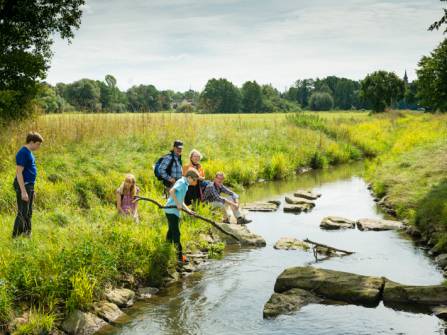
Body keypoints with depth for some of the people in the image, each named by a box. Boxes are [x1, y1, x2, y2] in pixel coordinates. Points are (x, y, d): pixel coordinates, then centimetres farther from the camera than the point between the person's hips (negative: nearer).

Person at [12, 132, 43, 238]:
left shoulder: (29, 153, 13)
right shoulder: (23, 153, -17)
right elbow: (19, 173, -21)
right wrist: (23, 191, -24)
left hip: (29, 185, 10)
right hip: (23, 186, -10)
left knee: (28, 213, 16)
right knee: (22, 214, -6)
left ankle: (27, 234, 25)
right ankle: (16, 236, 1)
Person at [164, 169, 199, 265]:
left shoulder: (185, 185, 19)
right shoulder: (182, 182, -10)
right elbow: (171, 191, -26)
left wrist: (188, 210, 16)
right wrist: (177, 204, -22)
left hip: (174, 211, 10)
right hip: (172, 211, -10)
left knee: (171, 232, 15)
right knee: (176, 234, -8)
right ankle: (180, 257, -8)